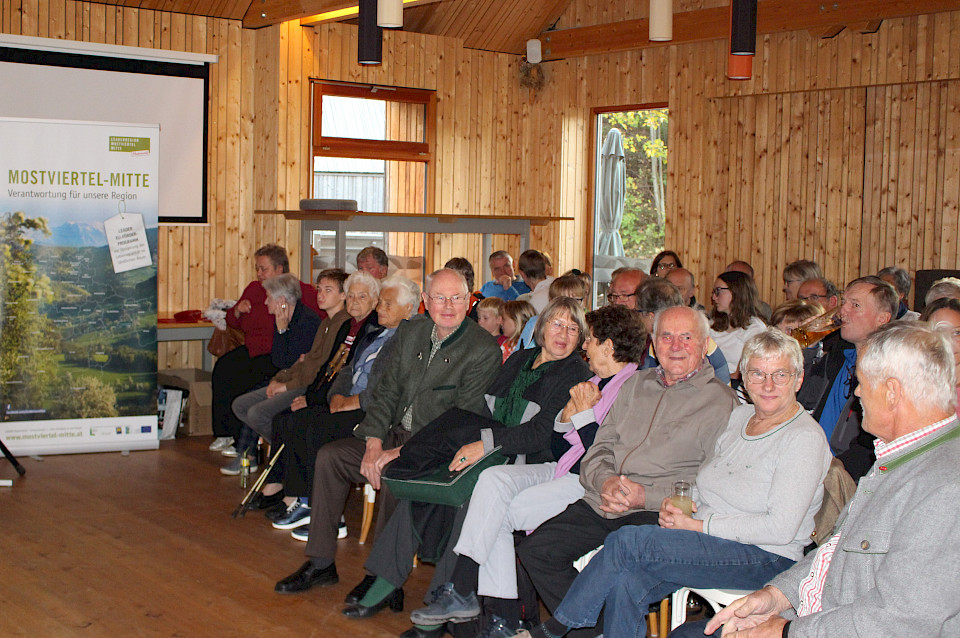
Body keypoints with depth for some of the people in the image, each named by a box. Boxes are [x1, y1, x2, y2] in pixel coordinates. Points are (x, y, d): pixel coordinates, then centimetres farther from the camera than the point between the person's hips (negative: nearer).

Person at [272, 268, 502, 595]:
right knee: (329, 455, -6)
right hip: (396, 434, 7)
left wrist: (403, 452, -22)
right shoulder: (410, 332, 7)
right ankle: (321, 564, 3)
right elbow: (387, 392, 9)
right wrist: (374, 442, -8)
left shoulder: (484, 350, -14)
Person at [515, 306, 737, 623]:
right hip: (602, 503, 6)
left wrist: (646, 496, -16)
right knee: (534, 550, -15)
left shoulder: (722, 401, 3)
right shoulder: (637, 384, 22)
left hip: (658, 513, -6)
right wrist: (605, 480, -4)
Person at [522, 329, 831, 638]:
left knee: (628, 540, -23)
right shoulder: (739, 416, 13)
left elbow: (781, 528, -17)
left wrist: (698, 525, -15)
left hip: (765, 558, -7)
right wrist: (678, 503, -1)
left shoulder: (805, 438, -10)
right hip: (706, 540, 7)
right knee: (625, 584, -24)